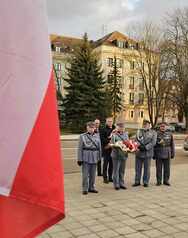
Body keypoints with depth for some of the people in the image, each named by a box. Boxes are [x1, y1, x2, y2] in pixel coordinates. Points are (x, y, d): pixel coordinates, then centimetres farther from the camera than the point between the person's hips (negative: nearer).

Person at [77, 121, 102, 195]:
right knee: (85, 174, -2)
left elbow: (99, 147, 13)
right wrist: (79, 159, -7)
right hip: (86, 158, -4)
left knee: (93, 174, 12)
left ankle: (91, 187, 25)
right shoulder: (82, 136, -1)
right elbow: (80, 148, -3)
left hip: (94, 158, 4)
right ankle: (85, 189, 9)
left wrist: (99, 157, 10)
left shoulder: (97, 136, 9)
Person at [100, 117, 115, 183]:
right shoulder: (103, 130, -3)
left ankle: (110, 177, 20)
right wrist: (108, 141, -20)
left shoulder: (115, 129, 12)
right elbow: (102, 139, -10)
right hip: (106, 149, -5)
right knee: (106, 163, 0)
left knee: (111, 164, 10)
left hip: (113, 149, 5)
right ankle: (105, 178, 8)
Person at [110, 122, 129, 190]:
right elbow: (112, 144, -9)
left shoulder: (126, 134, 10)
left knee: (122, 170, 13)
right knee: (116, 170, 2)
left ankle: (121, 183, 22)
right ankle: (116, 184, 11)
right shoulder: (114, 135, -7)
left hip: (124, 154, 5)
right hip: (116, 155, -5)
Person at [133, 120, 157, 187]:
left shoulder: (153, 132, 4)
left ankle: (146, 182, 16)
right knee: (138, 168, 7)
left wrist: (145, 147, -17)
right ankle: (137, 181, 17)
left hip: (148, 153, -2)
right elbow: (136, 140, 5)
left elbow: (153, 142, -6)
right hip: (139, 152, 2)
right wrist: (138, 146, -15)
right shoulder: (139, 131, 12)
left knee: (147, 168, 5)